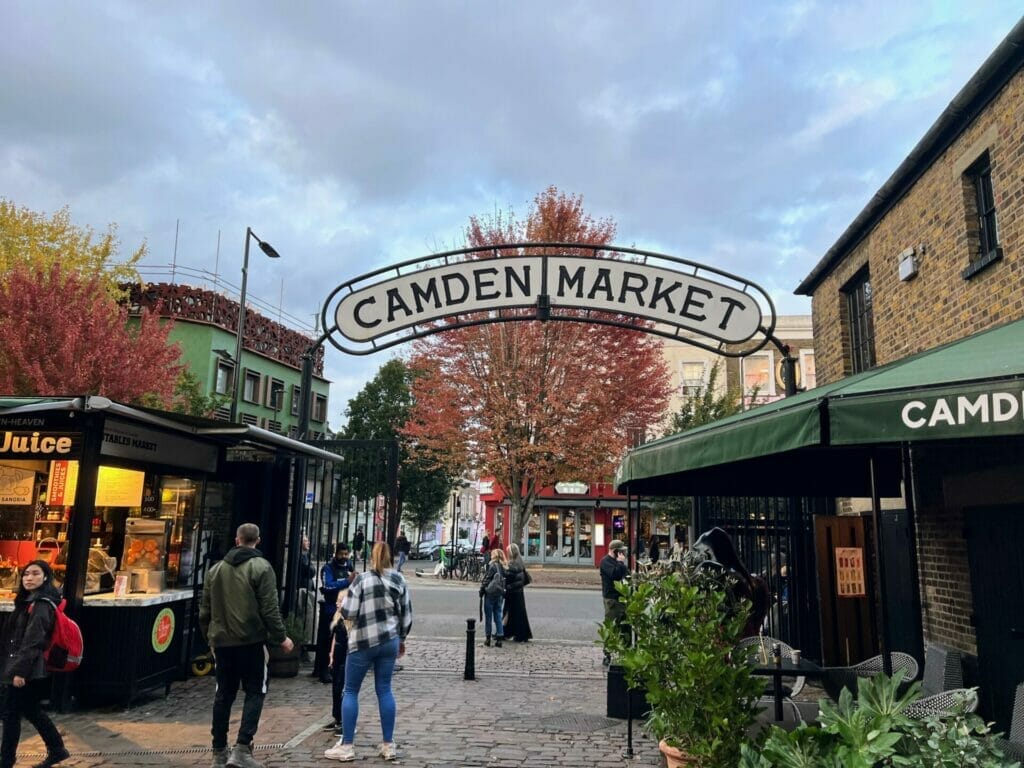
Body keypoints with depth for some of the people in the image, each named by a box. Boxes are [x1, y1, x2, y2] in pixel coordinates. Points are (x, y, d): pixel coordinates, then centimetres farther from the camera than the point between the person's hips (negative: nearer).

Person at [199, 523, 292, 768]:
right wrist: (281, 637, -5)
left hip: (221, 641, 5)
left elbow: (205, 609, 13)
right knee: (255, 692, 3)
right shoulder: (261, 567, -8)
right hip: (251, 640, -5)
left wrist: (209, 636, 26)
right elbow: (269, 608, -13)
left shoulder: (216, 569, 10)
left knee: (223, 694, 13)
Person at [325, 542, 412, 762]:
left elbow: (348, 612, -12)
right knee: (384, 690, 11)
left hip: (363, 641, -4)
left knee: (351, 691, 7)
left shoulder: (362, 579, -10)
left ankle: (346, 746, 9)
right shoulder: (399, 580, 3)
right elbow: (406, 614, 6)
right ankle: (388, 745, 15)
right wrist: (401, 640, 18)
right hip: (389, 640, 4)